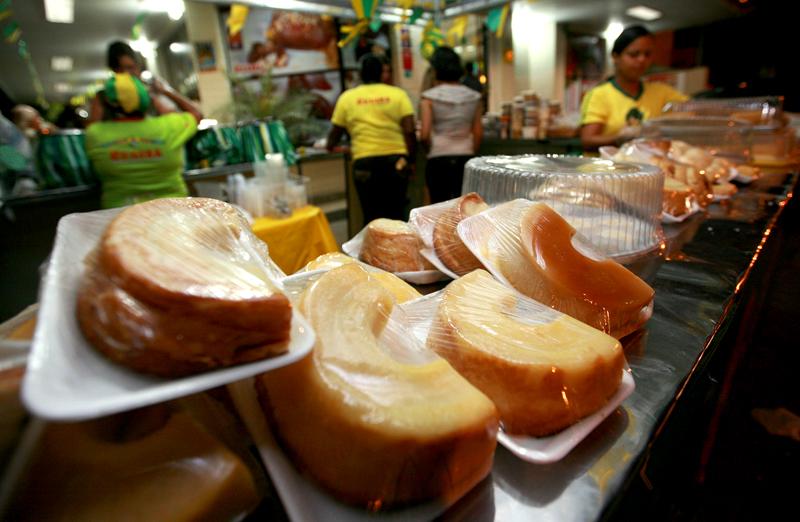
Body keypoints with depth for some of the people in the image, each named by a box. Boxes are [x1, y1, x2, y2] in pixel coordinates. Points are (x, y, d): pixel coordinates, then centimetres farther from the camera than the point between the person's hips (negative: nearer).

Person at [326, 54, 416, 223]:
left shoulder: (347, 97, 7)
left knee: (372, 216, 8)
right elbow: (409, 131, -5)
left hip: (364, 162, 0)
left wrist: (330, 146, 35)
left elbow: (336, 132, 16)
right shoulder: (398, 94, 4)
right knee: (396, 214, 8)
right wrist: (410, 159, 4)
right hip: (395, 160, 0)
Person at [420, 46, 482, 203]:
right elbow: (478, 133, 6)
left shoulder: (430, 97, -4)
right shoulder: (473, 96, 5)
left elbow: (425, 134, -9)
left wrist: (430, 149, 9)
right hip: (466, 158, 3)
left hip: (438, 160, -2)